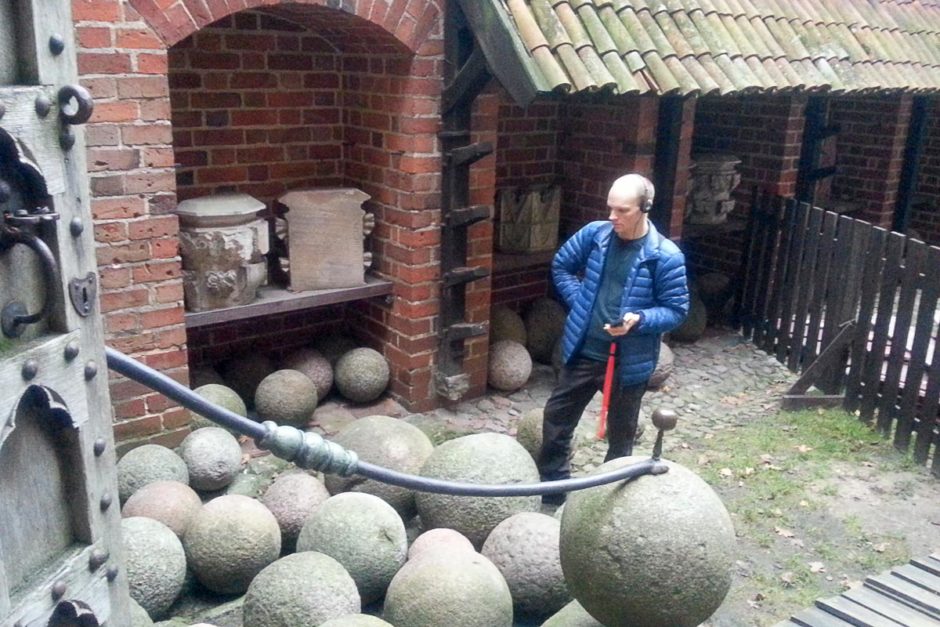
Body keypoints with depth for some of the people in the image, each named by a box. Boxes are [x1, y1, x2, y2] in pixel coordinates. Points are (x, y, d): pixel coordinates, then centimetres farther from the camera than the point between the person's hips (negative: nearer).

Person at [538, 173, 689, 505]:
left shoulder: (665, 256, -16)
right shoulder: (594, 234, -5)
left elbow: (677, 309, -9)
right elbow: (561, 266, 11)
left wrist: (639, 320, -25)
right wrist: (578, 301, -1)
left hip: (629, 361, -4)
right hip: (584, 351, 4)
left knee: (620, 437, 13)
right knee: (556, 419, 13)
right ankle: (552, 491, 33)